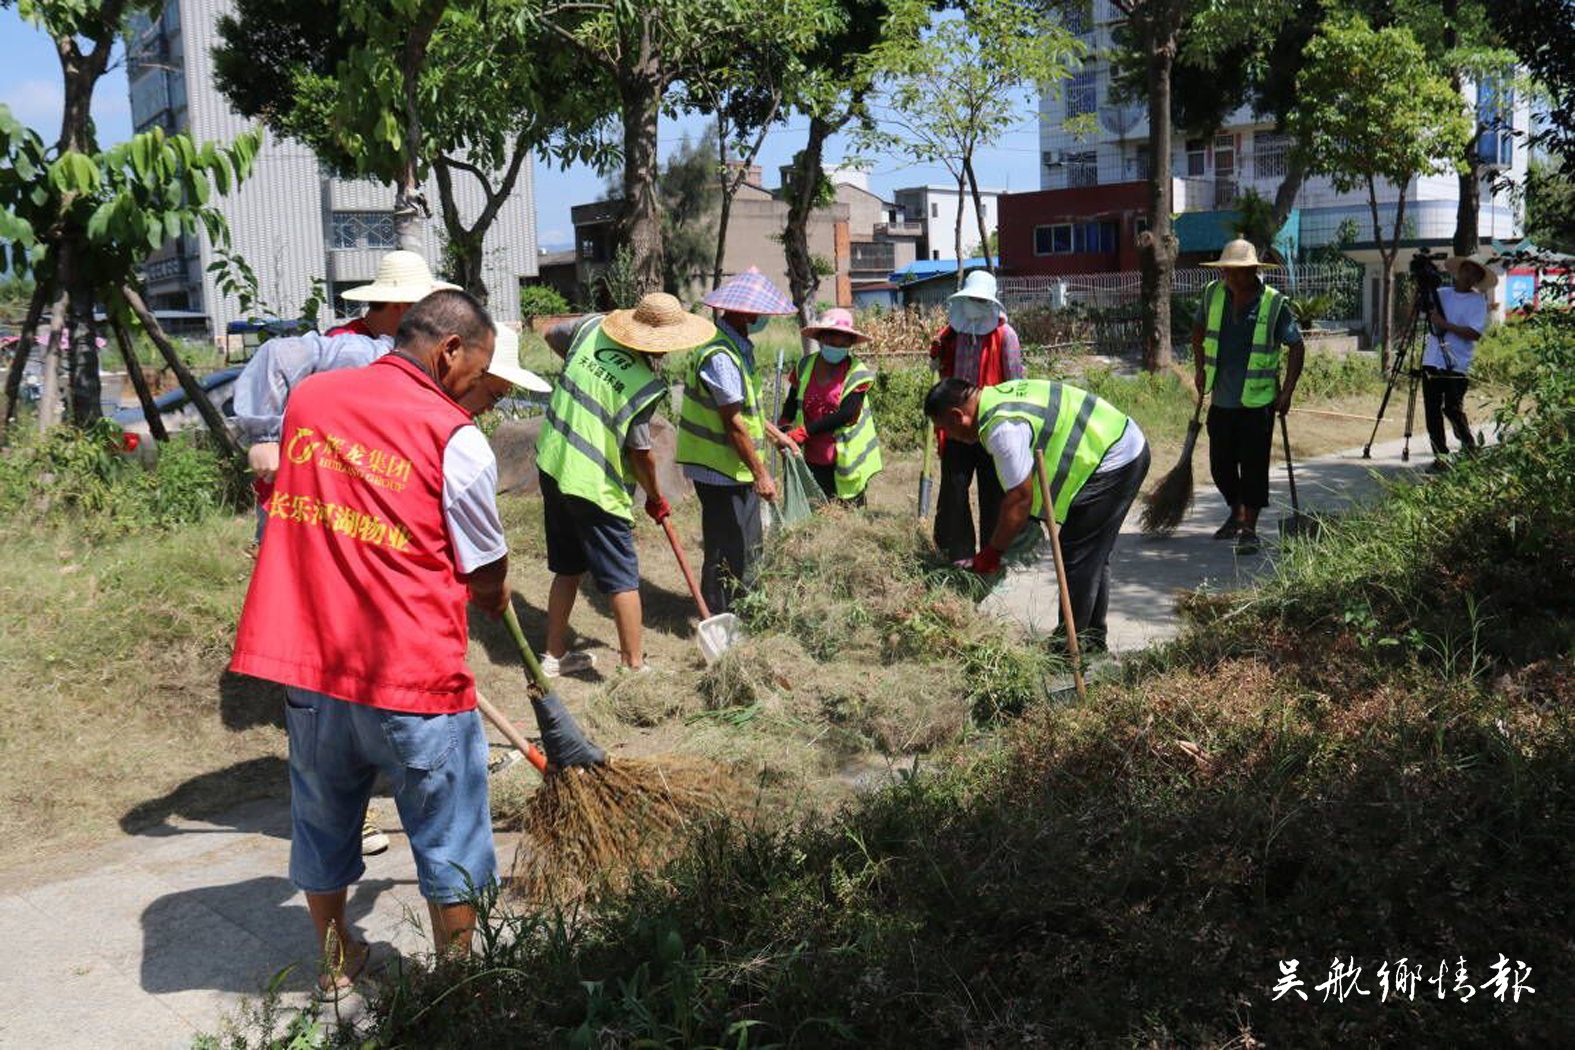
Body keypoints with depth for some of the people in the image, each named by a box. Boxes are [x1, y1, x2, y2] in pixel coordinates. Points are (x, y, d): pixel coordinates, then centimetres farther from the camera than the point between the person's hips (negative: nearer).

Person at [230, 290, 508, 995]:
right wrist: (496, 598, 20)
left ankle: (336, 963, 41)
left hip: (306, 661, 6)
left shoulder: (307, 399, 6)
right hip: (412, 675, -5)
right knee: (449, 839, 12)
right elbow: (486, 574, -4)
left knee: (322, 822, 23)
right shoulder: (455, 436, -11)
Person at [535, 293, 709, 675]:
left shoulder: (592, 328, -1)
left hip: (553, 467, 7)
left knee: (568, 568, 21)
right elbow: (640, 453, -12)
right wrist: (656, 499, 5)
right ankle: (633, 665, 11)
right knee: (623, 579, 5)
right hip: (596, 487, -7)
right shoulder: (647, 384, -18)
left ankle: (555, 655, 29)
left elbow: (551, 336, 20)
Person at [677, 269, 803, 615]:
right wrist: (760, 473, -20)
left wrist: (776, 434, 24)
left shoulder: (737, 347, 11)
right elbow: (733, 424, -23)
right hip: (721, 470, -10)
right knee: (727, 552, -1)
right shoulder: (719, 356, -23)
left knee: (748, 548, 18)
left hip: (736, 470, 10)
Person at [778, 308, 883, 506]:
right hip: (811, 461, 3)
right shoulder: (805, 365, 7)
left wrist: (805, 431, -21)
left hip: (844, 462, -3)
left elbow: (846, 414, -17)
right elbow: (792, 403, 11)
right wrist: (783, 426, -10)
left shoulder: (857, 373, -6)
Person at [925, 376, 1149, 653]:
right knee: (1093, 555, 18)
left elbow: (1020, 497, -22)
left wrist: (991, 554, -12)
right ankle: (1092, 639, 30)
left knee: (1076, 555, -6)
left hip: (1114, 462, -11)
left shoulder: (1003, 428, -24)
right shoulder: (1000, 395, 8)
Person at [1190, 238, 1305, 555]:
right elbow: (1199, 328, 17)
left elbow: (1296, 346, -5)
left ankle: (1249, 529, 7)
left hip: (1258, 401, -4)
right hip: (1221, 399, 4)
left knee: (1253, 466, -3)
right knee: (1220, 464, 12)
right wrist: (1200, 369, 12)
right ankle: (1237, 514, 35)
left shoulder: (1274, 303, -12)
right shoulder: (1212, 294, -1)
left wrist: (1287, 392, -10)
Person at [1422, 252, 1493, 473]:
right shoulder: (1441, 294, 13)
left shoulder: (1477, 301, 1)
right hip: (1431, 360, 4)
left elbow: (1475, 333, -11)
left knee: (1453, 409, -8)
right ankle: (1440, 457, 7)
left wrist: (1445, 324, -15)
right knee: (1432, 411, 1)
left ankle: (1469, 447, 16)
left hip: (1456, 364, -4)